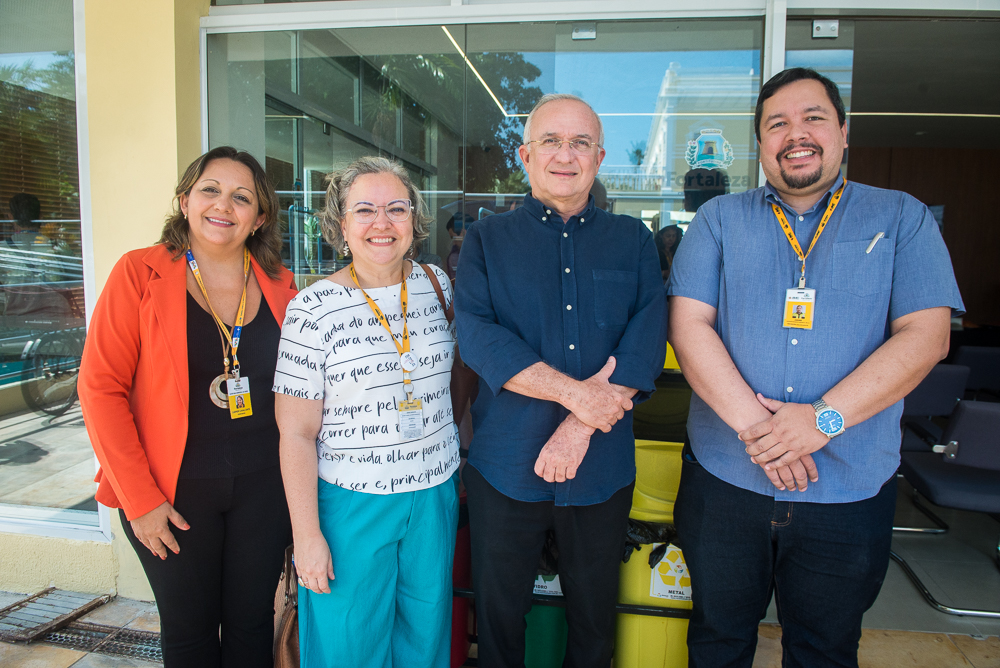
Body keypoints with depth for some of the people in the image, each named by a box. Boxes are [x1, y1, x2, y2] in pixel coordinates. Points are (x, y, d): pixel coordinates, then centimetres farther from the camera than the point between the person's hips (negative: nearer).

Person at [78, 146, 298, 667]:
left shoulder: (279, 284, 1)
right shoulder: (140, 274, -9)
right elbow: (100, 388, -10)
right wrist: (139, 498, -11)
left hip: (263, 487, 2)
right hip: (174, 491, -2)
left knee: (252, 624, 15)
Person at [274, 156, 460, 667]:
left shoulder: (437, 285, 0)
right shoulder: (312, 309, -12)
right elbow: (296, 434, -10)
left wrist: (459, 456, 11)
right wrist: (307, 534, -10)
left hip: (434, 495, 4)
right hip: (350, 504, -3)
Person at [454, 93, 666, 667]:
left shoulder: (634, 241, 6)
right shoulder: (488, 240, 2)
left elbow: (648, 336, -6)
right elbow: (477, 334, -12)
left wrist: (581, 425, -18)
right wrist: (577, 393, -20)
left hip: (603, 466, 1)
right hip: (507, 464, -1)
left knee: (595, 616, 18)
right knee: (499, 613, 16)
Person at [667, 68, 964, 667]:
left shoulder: (902, 219, 3)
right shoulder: (719, 219, 4)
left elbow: (925, 336, -7)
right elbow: (689, 324, -6)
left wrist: (824, 418, -18)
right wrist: (751, 423, -17)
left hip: (850, 491, 0)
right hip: (724, 481, 1)